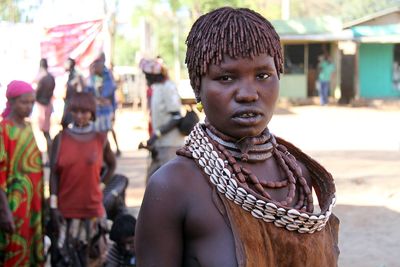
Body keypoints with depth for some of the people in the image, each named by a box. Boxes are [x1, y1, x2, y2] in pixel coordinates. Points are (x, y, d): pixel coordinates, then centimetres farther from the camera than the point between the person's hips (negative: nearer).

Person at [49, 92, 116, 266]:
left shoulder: (101, 139, 1)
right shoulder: (61, 138, -1)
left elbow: (112, 165, 18)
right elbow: (54, 174, -3)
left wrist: (101, 185, 5)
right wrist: (53, 206, -9)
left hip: (92, 209, 1)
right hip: (65, 209, -1)